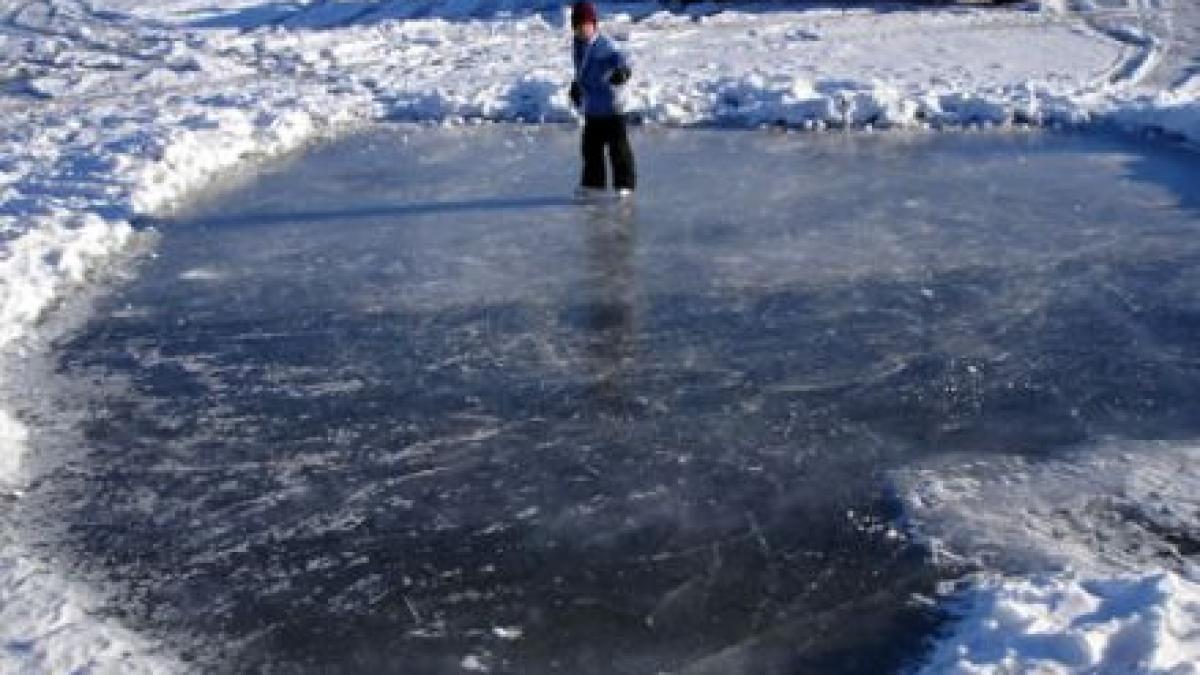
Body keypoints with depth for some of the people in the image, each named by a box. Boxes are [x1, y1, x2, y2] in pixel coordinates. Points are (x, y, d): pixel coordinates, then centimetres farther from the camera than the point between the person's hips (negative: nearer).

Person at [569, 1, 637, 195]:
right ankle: (593, 181, 25)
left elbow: (619, 57, -31)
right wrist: (576, 85, 37)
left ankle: (625, 183, 5)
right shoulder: (578, 45, 9)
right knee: (590, 146, 13)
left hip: (610, 106, -8)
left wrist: (622, 70, -51)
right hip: (591, 107, 8)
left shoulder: (604, 45, -16)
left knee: (617, 145, -2)